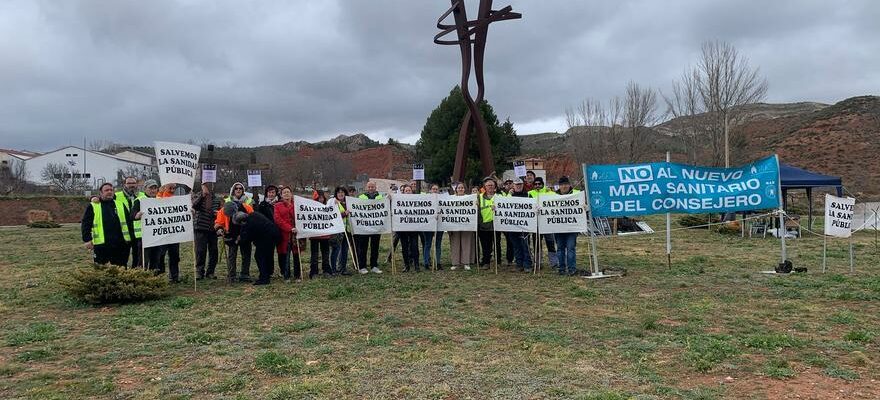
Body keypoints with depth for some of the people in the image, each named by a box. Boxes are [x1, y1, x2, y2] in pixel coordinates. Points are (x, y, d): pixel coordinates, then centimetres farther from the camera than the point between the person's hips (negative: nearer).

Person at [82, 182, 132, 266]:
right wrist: (87, 239, -7)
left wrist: (129, 238, 7)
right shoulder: (92, 206, 5)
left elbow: (128, 221, 14)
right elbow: (86, 224, 2)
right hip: (101, 244, -3)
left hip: (120, 244, 3)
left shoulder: (120, 205, 14)